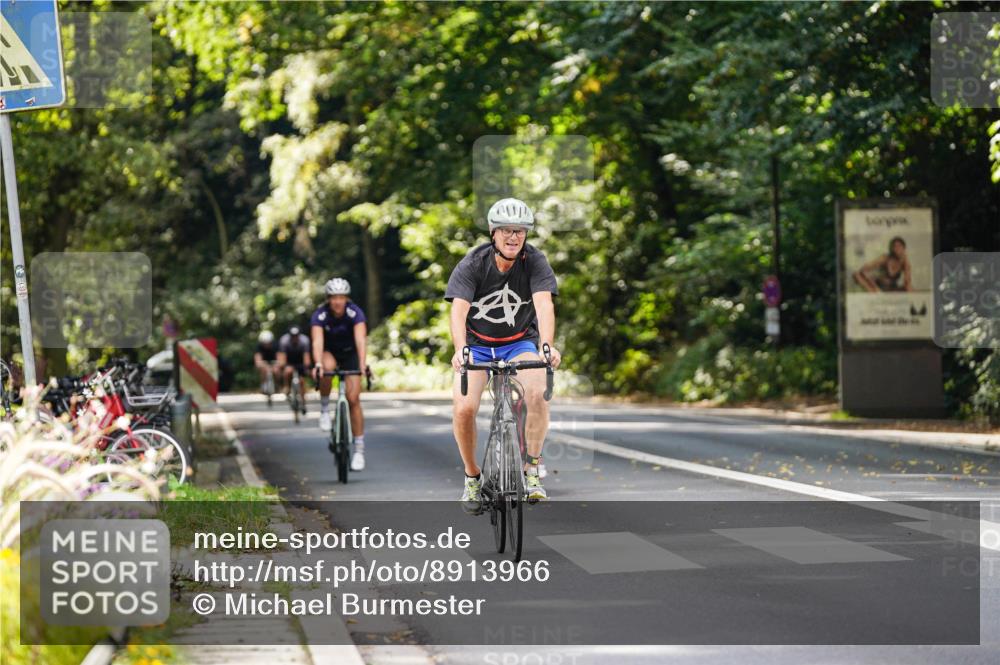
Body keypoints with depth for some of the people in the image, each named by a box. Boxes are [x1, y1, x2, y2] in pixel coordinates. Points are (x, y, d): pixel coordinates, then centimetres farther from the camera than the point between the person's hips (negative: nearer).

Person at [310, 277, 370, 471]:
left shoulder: (355, 313, -27)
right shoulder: (319, 315, -26)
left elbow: (360, 339, -40)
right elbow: (317, 341, -40)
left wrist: (363, 364, -56)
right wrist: (318, 364, -58)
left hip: (349, 353, 0)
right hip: (329, 352, 0)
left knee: (353, 399, -11)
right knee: (328, 366, -38)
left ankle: (359, 450, -4)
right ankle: (324, 408, -14)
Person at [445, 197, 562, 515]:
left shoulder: (535, 262, -17)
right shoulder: (472, 264, -19)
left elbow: (544, 304, -31)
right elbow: (459, 310, -31)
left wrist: (546, 345, -49)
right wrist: (460, 350, -49)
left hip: (520, 342, 0)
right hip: (477, 343, 0)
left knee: (537, 393, -30)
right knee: (464, 408, -21)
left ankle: (531, 469, -14)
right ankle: (472, 477, 3)